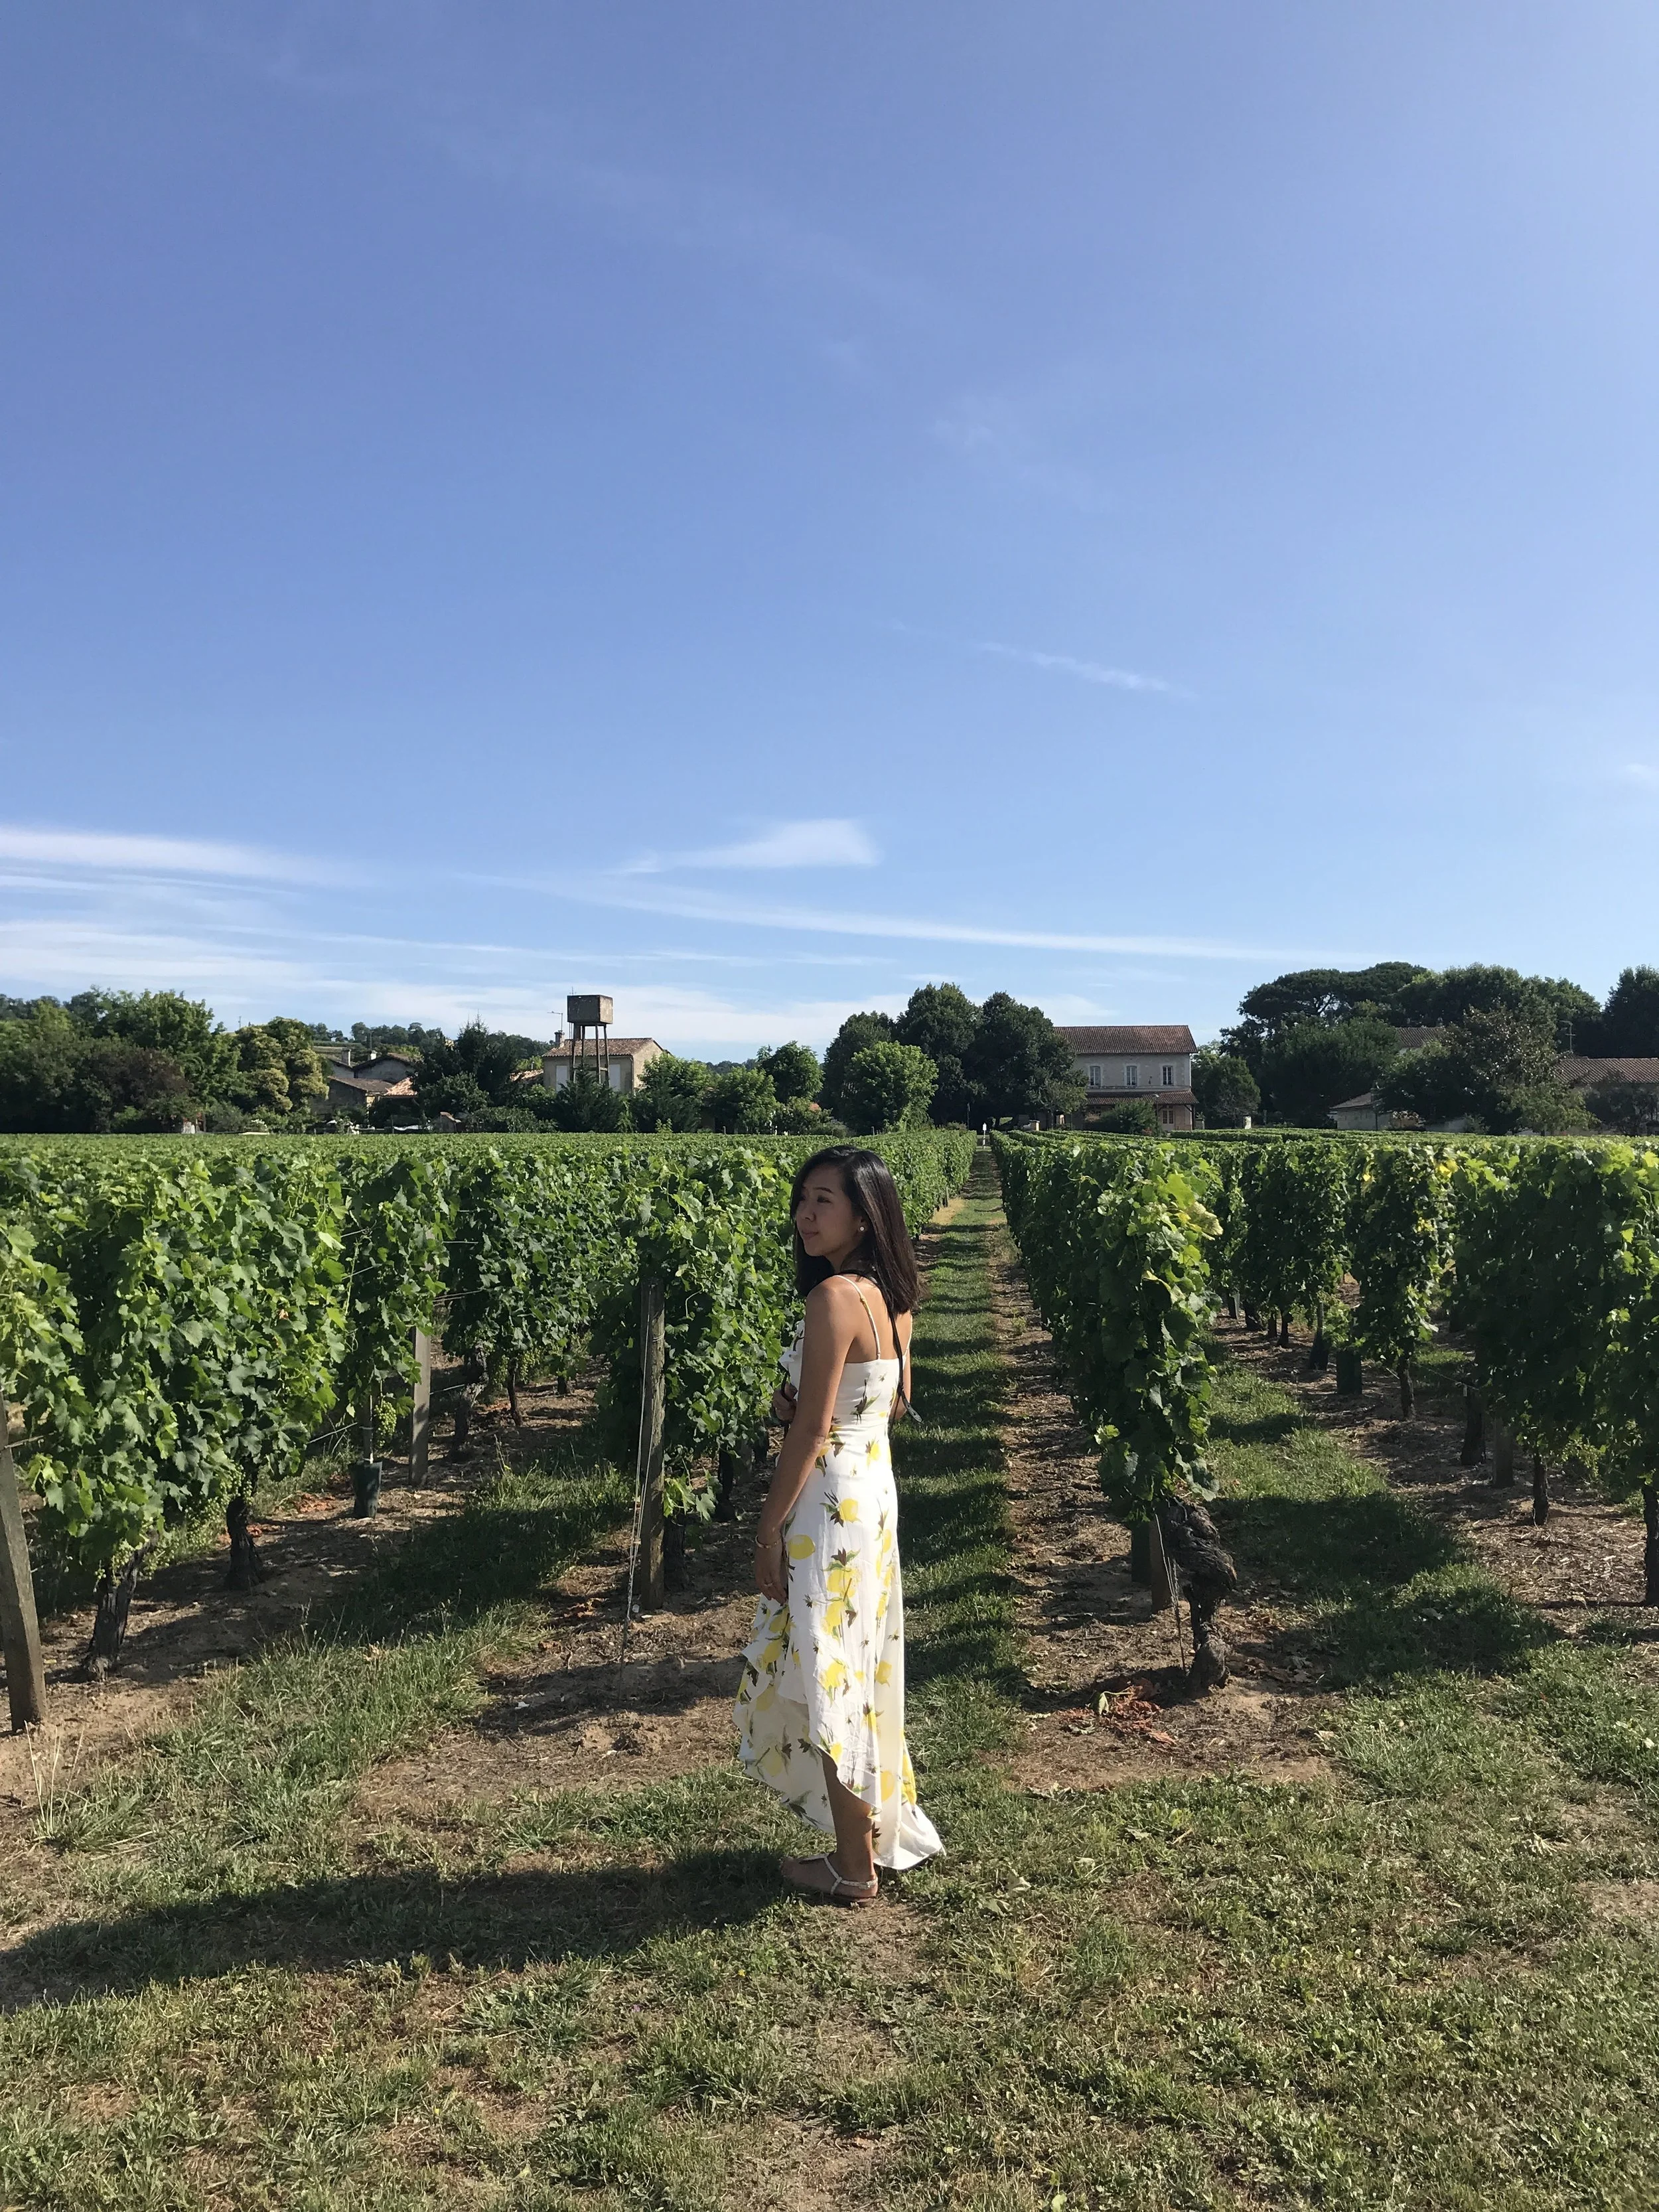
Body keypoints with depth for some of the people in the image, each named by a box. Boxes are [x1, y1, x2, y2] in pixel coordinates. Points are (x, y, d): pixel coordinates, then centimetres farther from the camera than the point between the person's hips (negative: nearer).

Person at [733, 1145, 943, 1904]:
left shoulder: (833, 1297, -23)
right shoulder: (890, 1295, 3)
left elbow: (812, 1429, -21)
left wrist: (767, 1532, -13)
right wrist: (797, 1407, 2)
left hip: (827, 1501, -9)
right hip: (875, 1488, 9)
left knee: (826, 1678, 6)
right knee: (858, 1668, 21)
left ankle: (853, 1870, 21)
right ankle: (879, 1832, 36)